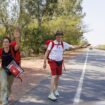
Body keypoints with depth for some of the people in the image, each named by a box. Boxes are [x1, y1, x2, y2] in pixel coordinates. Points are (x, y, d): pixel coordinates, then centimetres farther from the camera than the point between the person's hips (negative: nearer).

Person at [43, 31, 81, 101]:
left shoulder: (63, 44, 1)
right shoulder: (51, 43, -10)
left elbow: (72, 47, 1)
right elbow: (47, 53, -7)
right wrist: (44, 62, -10)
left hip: (59, 62, 5)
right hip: (53, 62, -5)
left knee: (58, 76, 13)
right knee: (54, 77, -15)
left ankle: (56, 90, 35)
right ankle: (51, 94, -14)